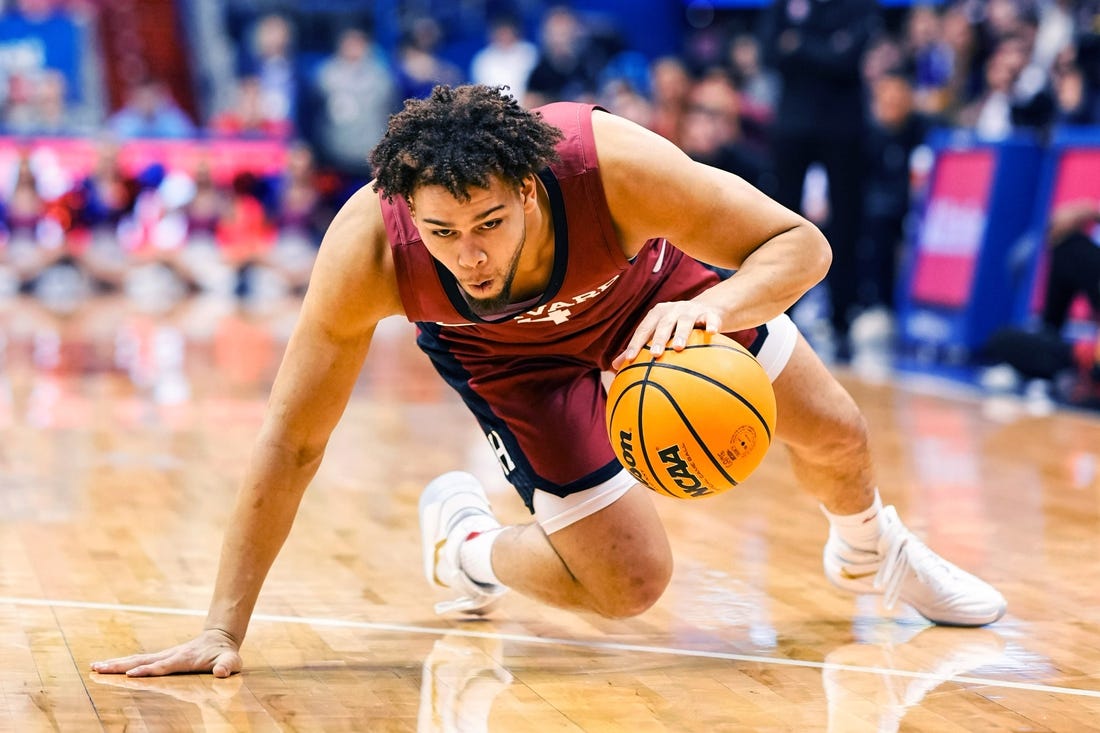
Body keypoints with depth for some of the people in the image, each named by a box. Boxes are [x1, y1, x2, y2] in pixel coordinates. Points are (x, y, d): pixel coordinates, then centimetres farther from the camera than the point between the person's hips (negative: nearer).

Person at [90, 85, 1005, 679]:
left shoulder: (612, 164, -43)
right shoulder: (368, 247, -41)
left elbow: (801, 244, -33)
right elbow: (292, 443, -33)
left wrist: (707, 308, -54)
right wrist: (224, 629, -35)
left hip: (648, 280, 2)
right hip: (508, 352, -1)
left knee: (834, 438, 7)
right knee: (630, 585, -11)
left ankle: (870, 548, 44)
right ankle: (464, 541, 20)